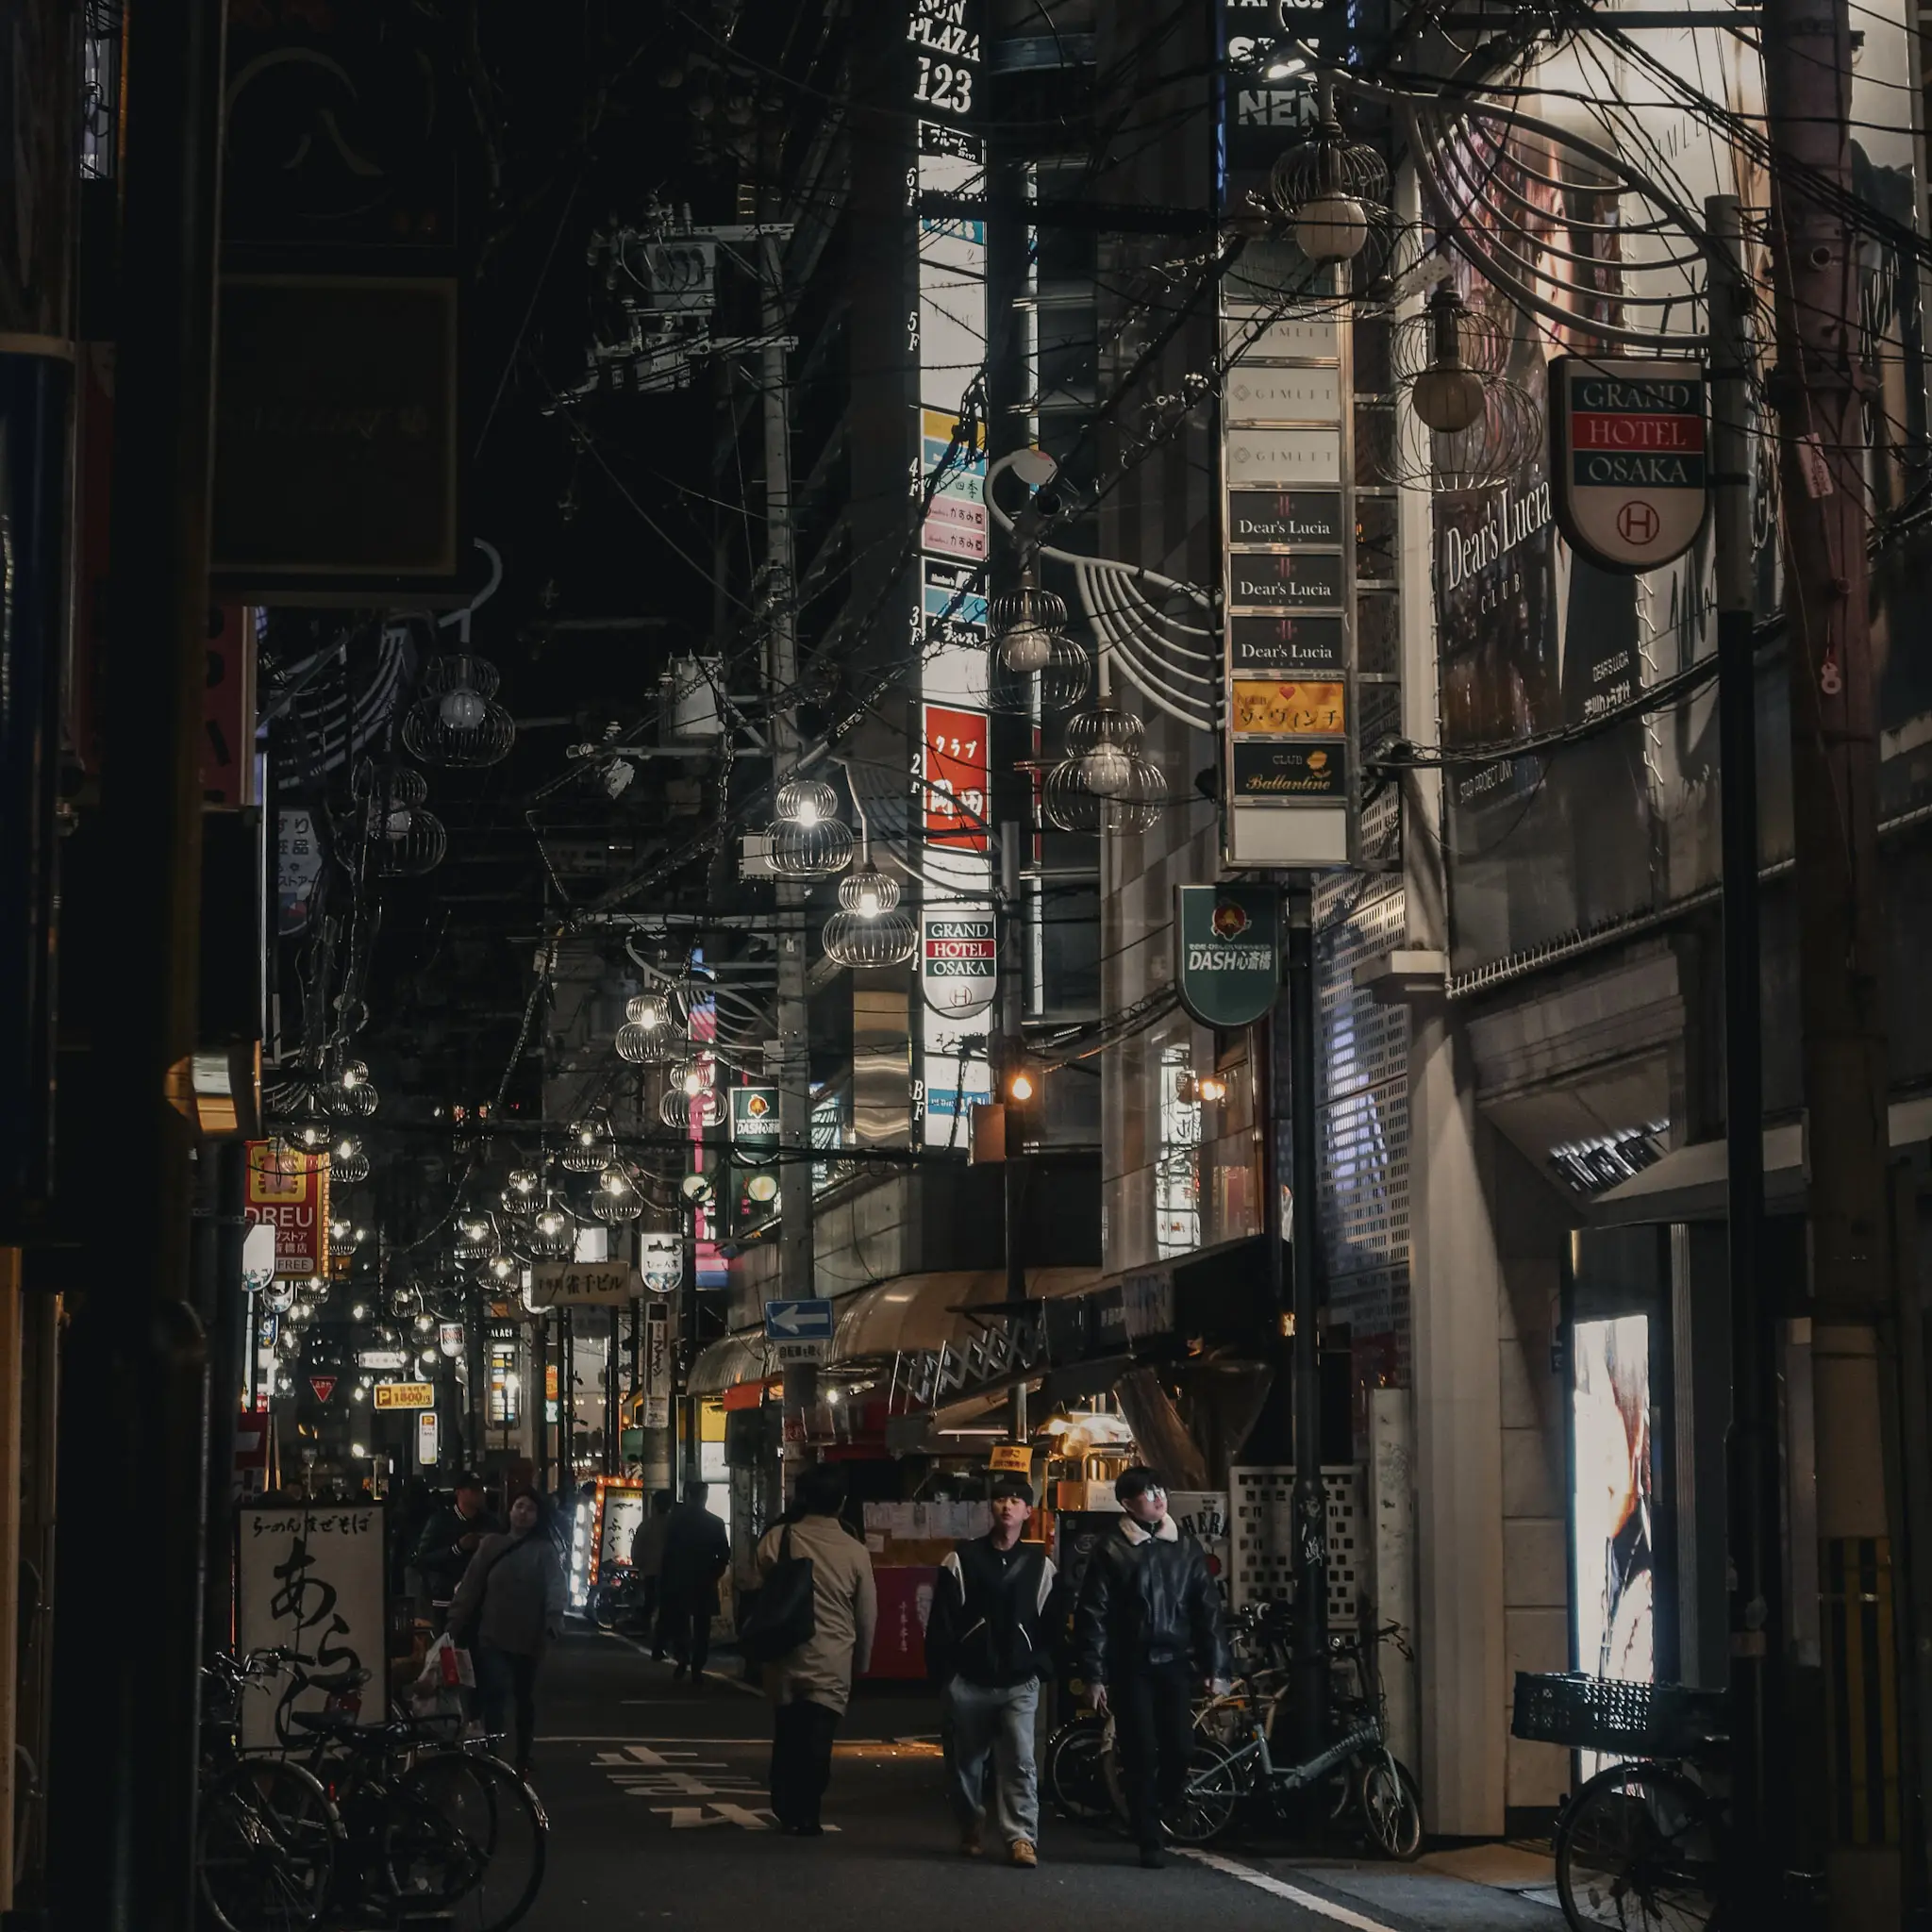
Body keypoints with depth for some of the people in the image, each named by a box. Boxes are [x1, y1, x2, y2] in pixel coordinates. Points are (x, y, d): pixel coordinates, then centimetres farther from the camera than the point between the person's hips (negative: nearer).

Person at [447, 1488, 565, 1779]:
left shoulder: (545, 1550, -2)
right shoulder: (491, 1544, 5)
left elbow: (555, 1587, -15)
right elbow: (470, 1586, 4)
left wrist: (554, 1622, -31)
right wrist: (455, 1623, -1)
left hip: (527, 1638, 0)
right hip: (492, 1635, 0)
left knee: (524, 1697, 13)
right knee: (495, 1693, -14)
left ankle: (522, 1757, 26)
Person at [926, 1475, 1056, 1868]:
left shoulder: (1040, 1565, 8)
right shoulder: (963, 1559, 3)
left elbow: (1050, 1622, 12)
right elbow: (941, 1621, 0)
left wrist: (1041, 1668, 3)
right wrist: (941, 1673, -5)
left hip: (1019, 1684, 0)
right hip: (968, 1682, 0)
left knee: (1020, 1761, -13)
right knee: (965, 1763, 10)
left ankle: (1021, 1837, -14)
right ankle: (970, 1830, 30)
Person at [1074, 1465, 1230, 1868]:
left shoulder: (1186, 1549, 10)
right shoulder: (1110, 1551, 0)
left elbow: (1208, 1610, 11)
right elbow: (1093, 1615, -2)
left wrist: (1216, 1668, 4)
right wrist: (1093, 1675, -8)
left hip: (1174, 1664, 3)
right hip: (1131, 1668, -3)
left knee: (1179, 1750, -6)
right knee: (1141, 1755, -5)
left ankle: (1157, 1818, 20)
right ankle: (1149, 1841, 4)